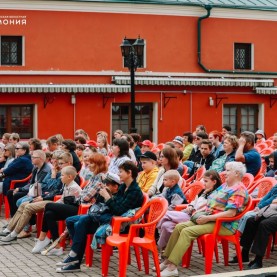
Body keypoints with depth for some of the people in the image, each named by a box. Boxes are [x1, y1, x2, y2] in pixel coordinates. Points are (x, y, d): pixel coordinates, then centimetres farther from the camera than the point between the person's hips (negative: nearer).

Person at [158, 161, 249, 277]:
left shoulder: (239, 190, -13)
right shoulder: (224, 186, 18)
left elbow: (231, 213, -23)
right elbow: (212, 203, 23)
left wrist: (207, 218, -21)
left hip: (224, 225, -10)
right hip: (209, 219, 10)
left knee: (187, 231, -24)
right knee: (179, 227, -5)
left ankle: (172, 267, -27)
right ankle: (167, 260, -7)